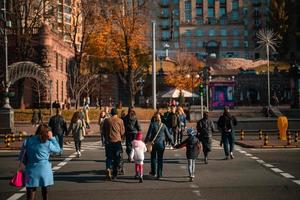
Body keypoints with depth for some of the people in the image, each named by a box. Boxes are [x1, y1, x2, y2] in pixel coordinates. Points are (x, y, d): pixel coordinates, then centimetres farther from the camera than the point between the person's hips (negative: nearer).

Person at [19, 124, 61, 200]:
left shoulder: (28, 141, -2)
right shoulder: (47, 143, -8)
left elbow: (22, 157, 2)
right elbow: (58, 149, 8)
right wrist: (52, 138, 6)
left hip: (31, 170, 1)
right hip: (44, 170, -1)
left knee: (31, 191, 6)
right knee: (45, 190, 19)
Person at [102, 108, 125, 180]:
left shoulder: (106, 120, 3)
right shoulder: (120, 121, -2)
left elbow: (103, 131, 8)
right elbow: (122, 132, 2)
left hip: (108, 141, 1)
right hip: (117, 141, -1)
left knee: (109, 157, 9)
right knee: (116, 158, 8)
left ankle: (108, 168, -17)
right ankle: (114, 174, 11)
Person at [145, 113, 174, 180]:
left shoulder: (152, 124, -8)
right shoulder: (163, 125, 1)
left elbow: (149, 134, -10)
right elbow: (168, 135, 5)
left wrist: (145, 142, -2)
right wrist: (172, 142, 15)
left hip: (154, 143, -2)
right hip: (161, 144, 2)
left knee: (153, 157, 16)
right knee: (160, 159, 7)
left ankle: (153, 172, 25)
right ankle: (159, 175, 7)